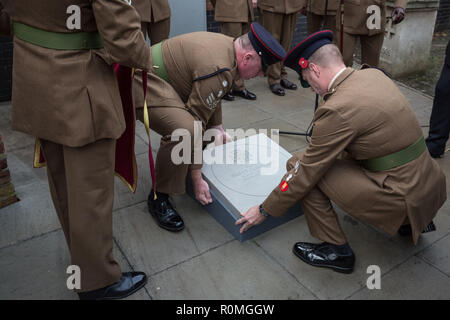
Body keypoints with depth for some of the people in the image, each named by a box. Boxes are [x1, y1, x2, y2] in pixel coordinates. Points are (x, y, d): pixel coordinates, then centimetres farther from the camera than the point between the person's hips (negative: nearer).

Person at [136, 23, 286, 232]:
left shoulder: (228, 45, 4)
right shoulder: (219, 71, -27)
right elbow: (196, 122, -26)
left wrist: (218, 127, 22)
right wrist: (197, 178, -20)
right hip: (144, 86, -11)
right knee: (184, 131, -32)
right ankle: (158, 197, -13)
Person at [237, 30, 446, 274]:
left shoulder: (337, 109, -21)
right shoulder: (374, 74, 4)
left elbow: (305, 172, -14)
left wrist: (264, 210, -1)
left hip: (404, 200, -9)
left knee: (298, 164, -9)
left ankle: (336, 250, 5)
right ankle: (414, 221, 25)